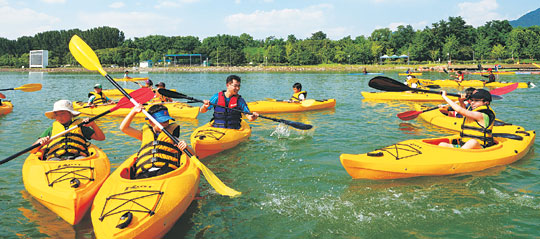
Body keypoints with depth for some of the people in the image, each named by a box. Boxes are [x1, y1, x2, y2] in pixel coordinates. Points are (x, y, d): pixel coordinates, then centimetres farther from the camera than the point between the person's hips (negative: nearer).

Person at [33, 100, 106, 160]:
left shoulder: (80, 126, 26)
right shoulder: (50, 130, 29)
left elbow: (101, 138, 21)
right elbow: (33, 150, 22)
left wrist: (93, 124, 6)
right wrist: (41, 142, -2)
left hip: (78, 156, -1)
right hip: (55, 157, 1)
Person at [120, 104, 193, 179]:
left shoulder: (172, 134, 21)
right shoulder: (145, 133, 28)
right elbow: (124, 128, 26)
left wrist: (186, 147, -8)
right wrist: (133, 111, 17)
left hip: (167, 170, -1)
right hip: (144, 172, 2)